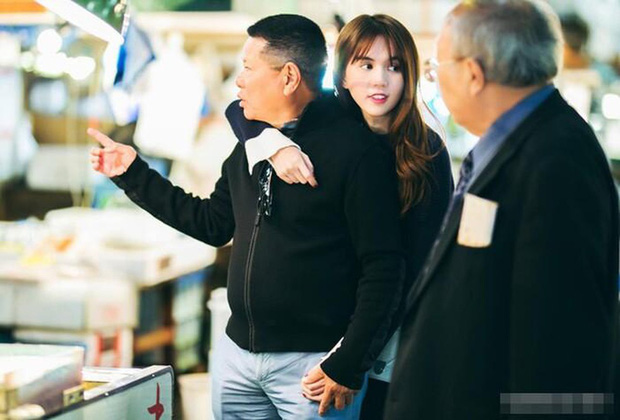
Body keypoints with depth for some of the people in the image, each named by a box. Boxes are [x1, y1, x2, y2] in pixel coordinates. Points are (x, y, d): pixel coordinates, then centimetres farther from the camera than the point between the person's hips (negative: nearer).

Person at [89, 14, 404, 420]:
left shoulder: (356, 149, -13)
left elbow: (383, 268, -14)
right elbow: (214, 223, 21)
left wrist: (349, 367, -16)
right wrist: (134, 175, 18)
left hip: (312, 363, -7)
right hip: (237, 354, 7)